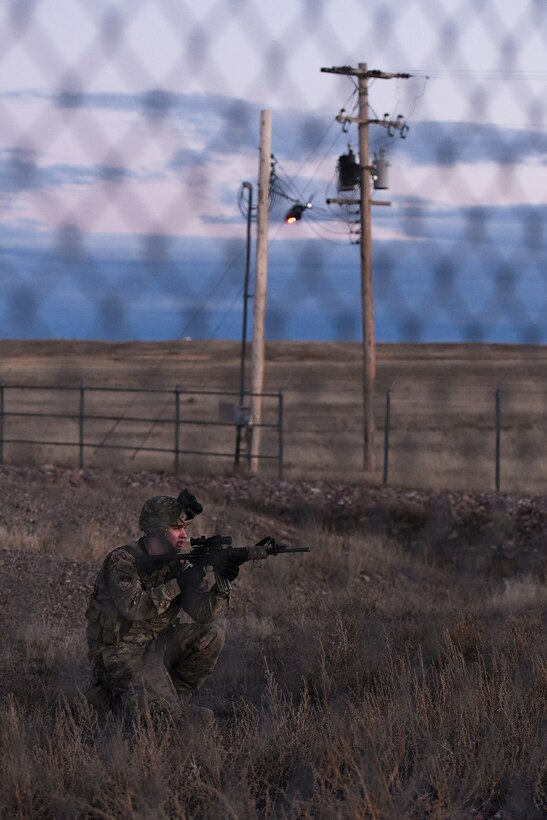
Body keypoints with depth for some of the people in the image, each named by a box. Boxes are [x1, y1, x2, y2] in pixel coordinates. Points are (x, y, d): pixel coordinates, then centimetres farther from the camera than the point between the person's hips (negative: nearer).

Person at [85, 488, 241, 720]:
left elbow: (201, 612, -6)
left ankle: (177, 694, 4)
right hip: (121, 651, -7)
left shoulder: (179, 562, 4)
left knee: (211, 634, -10)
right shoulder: (123, 561, -15)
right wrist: (177, 584, -27)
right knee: (168, 714, -23)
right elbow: (134, 608, -31)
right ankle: (109, 698, 2)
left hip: (157, 644, 7)